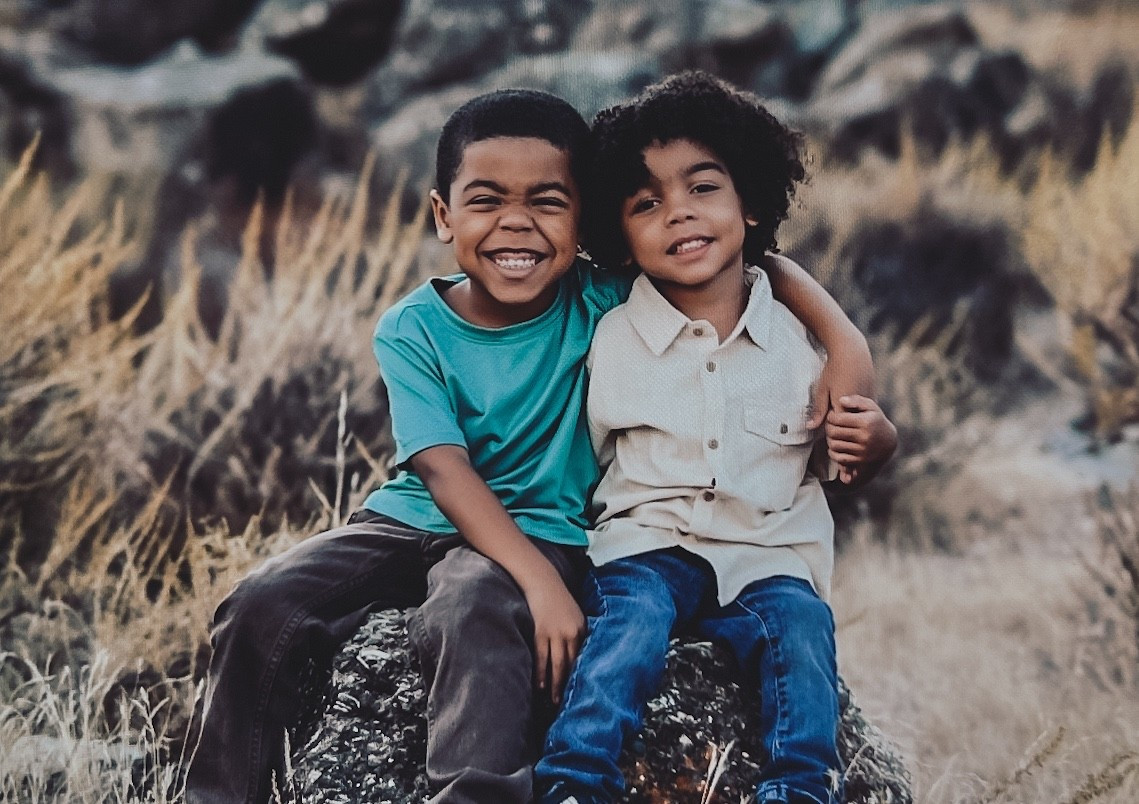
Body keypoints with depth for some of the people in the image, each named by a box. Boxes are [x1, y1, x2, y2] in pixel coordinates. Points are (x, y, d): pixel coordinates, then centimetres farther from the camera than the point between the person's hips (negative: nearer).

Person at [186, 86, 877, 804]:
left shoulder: (600, 304, -6)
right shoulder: (412, 330, -6)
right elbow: (445, 470, -16)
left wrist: (844, 341, -17)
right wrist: (539, 582, -29)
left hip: (539, 530, -2)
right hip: (413, 520, 2)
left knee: (475, 616, -37)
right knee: (262, 607, -19)